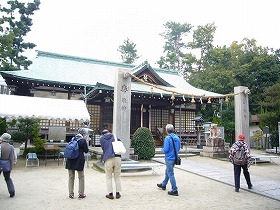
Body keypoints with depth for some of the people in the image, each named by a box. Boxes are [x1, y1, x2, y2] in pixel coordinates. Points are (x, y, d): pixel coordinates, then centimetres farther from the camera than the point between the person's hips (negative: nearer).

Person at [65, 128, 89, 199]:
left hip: (70, 160, 5)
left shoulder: (73, 139, 11)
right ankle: (81, 194, 14)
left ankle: (71, 194, 18)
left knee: (71, 177, 14)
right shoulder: (83, 140, -9)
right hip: (79, 161, -5)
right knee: (81, 177, 10)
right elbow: (86, 150, -2)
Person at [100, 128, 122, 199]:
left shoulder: (102, 139, 11)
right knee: (117, 177, 13)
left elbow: (103, 148, 14)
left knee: (108, 177, 11)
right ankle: (118, 193, 16)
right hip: (117, 158, 2)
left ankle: (110, 194, 11)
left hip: (108, 159, -2)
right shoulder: (114, 136, 15)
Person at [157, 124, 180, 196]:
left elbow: (165, 150, -21)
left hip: (169, 158, -8)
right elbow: (178, 148, 13)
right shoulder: (177, 138, 4)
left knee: (170, 174, -1)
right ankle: (163, 185, 40)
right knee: (167, 172, 23)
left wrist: (162, 150, -1)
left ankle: (175, 191, 3)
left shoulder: (168, 138, -19)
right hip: (174, 158, 8)